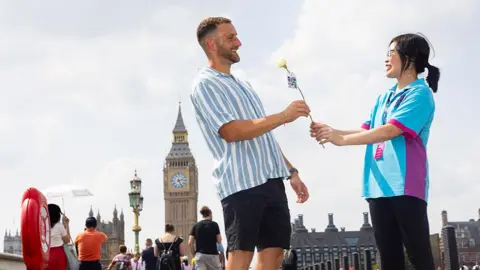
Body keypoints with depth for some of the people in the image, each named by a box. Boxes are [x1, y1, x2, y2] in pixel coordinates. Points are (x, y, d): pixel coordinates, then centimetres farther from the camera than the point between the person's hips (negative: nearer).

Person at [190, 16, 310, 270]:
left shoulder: (241, 84, 24)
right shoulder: (205, 84, -4)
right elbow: (231, 131, -17)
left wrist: (291, 172, 17)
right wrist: (283, 116, -17)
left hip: (271, 180, 8)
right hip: (242, 182, -8)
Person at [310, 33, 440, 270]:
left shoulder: (420, 93, -5)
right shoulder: (384, 98, 20)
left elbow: (391, 130, -16)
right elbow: (367, 131, 17)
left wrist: (342, 139, -17)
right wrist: (332, 132, 1)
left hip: (406, 186, -7)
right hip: (378, 186, 8)